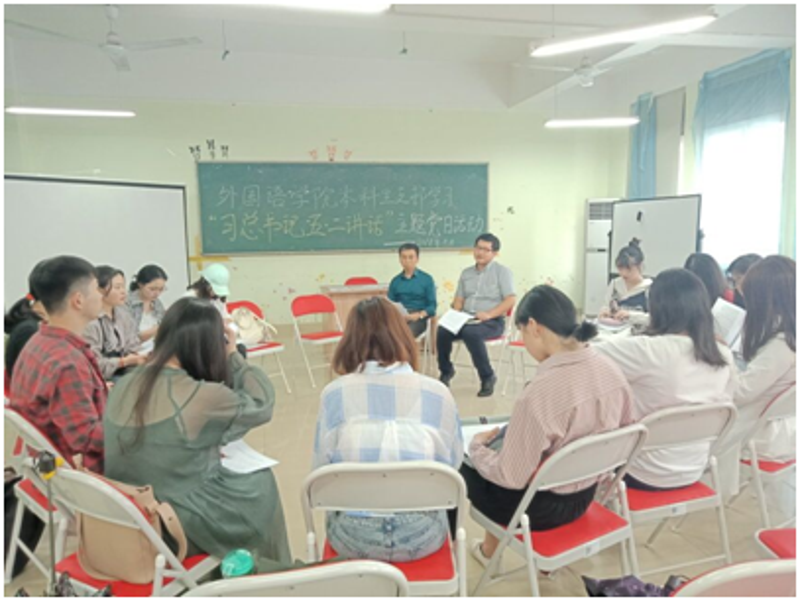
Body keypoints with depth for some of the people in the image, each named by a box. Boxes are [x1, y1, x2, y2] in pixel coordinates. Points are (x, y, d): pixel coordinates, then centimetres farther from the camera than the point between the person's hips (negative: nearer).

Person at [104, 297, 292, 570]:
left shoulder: (122, 387, -4)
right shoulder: (204, 396, -26)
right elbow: (262, 403, -7)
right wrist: (232, 355, 1)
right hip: (185, 533, -6)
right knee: (261, 480, 19)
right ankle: (275, 574, 39)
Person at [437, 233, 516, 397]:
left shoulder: (502, 271, 1)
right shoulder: (466, 273, 18)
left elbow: (511, 299, -10)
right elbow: (459, 298, 16)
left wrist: (489, 314, -22)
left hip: (492, 322, -5)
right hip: (467, 319, 5)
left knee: (471, 333, -36)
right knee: (442, 331, -23)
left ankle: (488, 377, -18)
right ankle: (446, 371, 1)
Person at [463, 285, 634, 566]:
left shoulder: (541, 390, -33)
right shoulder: (612, 370, -10)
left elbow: (510, 477, -24)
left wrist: (476, 445, -4)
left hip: (539, 507, -7)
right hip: (584, 496, 7)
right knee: (507, 440, 29)